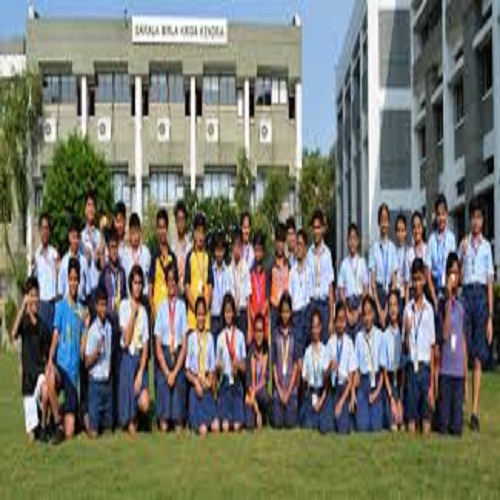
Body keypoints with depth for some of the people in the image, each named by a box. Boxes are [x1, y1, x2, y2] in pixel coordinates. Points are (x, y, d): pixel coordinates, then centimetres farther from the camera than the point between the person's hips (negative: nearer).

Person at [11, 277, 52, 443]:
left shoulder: (43, 325, 5)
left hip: (41, 368, 1)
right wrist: (23, 307, -29)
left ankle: (43, 425, -11)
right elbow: (13, 334, -28)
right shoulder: (24, 320, -4)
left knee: (46, 389, -33)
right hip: (27, 370, -1)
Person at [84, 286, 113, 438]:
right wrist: (96, 352, -28)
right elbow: (87, 363, -12)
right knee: (94, 432, -1)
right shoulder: (92, 330, -13)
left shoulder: (110, 327, 4)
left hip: (108, 381, 5)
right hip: (95, 381, -5)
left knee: (109, 426, 12)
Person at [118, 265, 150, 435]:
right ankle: (130, 425, 23)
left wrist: (141, 373, -7)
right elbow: (126, 340, -12)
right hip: (128, 359, -3)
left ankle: (135, 420, 19)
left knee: (144, 405, -11)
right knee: (129, 402, -3)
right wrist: (133, 313, -13)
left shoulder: (143, 310, 10)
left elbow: (145, 345, 5)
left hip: (141, 360, 3)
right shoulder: (124, 305, -2)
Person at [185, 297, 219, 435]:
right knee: (202, 430, -15)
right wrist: (196, 382, -14)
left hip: (208, 388, 2)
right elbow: (187, 369, 1)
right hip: (194, 386, -2)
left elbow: (212, 368, 8)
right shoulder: (191, 337, -3)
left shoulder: (209, 337, 4)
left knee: (215, 427, -13)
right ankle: (199, 423, 14)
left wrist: (209, 381, -10)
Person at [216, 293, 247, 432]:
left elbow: (244, 367, 3)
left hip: (237, 383, 0)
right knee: (225, 425, -8)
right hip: (225, 382, 0)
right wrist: (218, 367, -18)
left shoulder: (240, 335, 2)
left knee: (237, 425, -5)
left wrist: (239, 365, -18)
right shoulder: (220, 337, 4)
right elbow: (217, 367, 4)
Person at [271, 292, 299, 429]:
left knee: (290, 422, -7)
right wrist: (280, 390, -6)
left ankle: (289, 405, 21)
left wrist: (288, 391, -7)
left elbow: (296, 364, 0)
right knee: (278, 423, -6)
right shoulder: (275, 334, 2)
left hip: (291, 387, 0)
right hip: (278, 387, 0)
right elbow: (273, 364, 2)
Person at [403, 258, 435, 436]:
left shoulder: (429, 309, -1)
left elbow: (433, 347, 0)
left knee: (426, 413, 4)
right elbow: (406, 345, 4)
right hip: (411, 366, 1)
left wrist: (432, 385, -3)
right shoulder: (408, 308, 4)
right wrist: (407, 330, -19)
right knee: (411, 414, 5)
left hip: (425, 366, -1)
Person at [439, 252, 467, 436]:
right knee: (445, 401, 0)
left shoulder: (461, 306, 10)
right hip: (446, 367, -4)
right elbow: (445, 334, -17)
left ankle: (456, 428, 15)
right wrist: (449, 301, -19)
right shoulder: (443, 304, -3)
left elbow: (463, 339, 14)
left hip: (459, 367, 4)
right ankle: (444, 427, 11)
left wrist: (466, 372, 12)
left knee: (458, 403, 5)